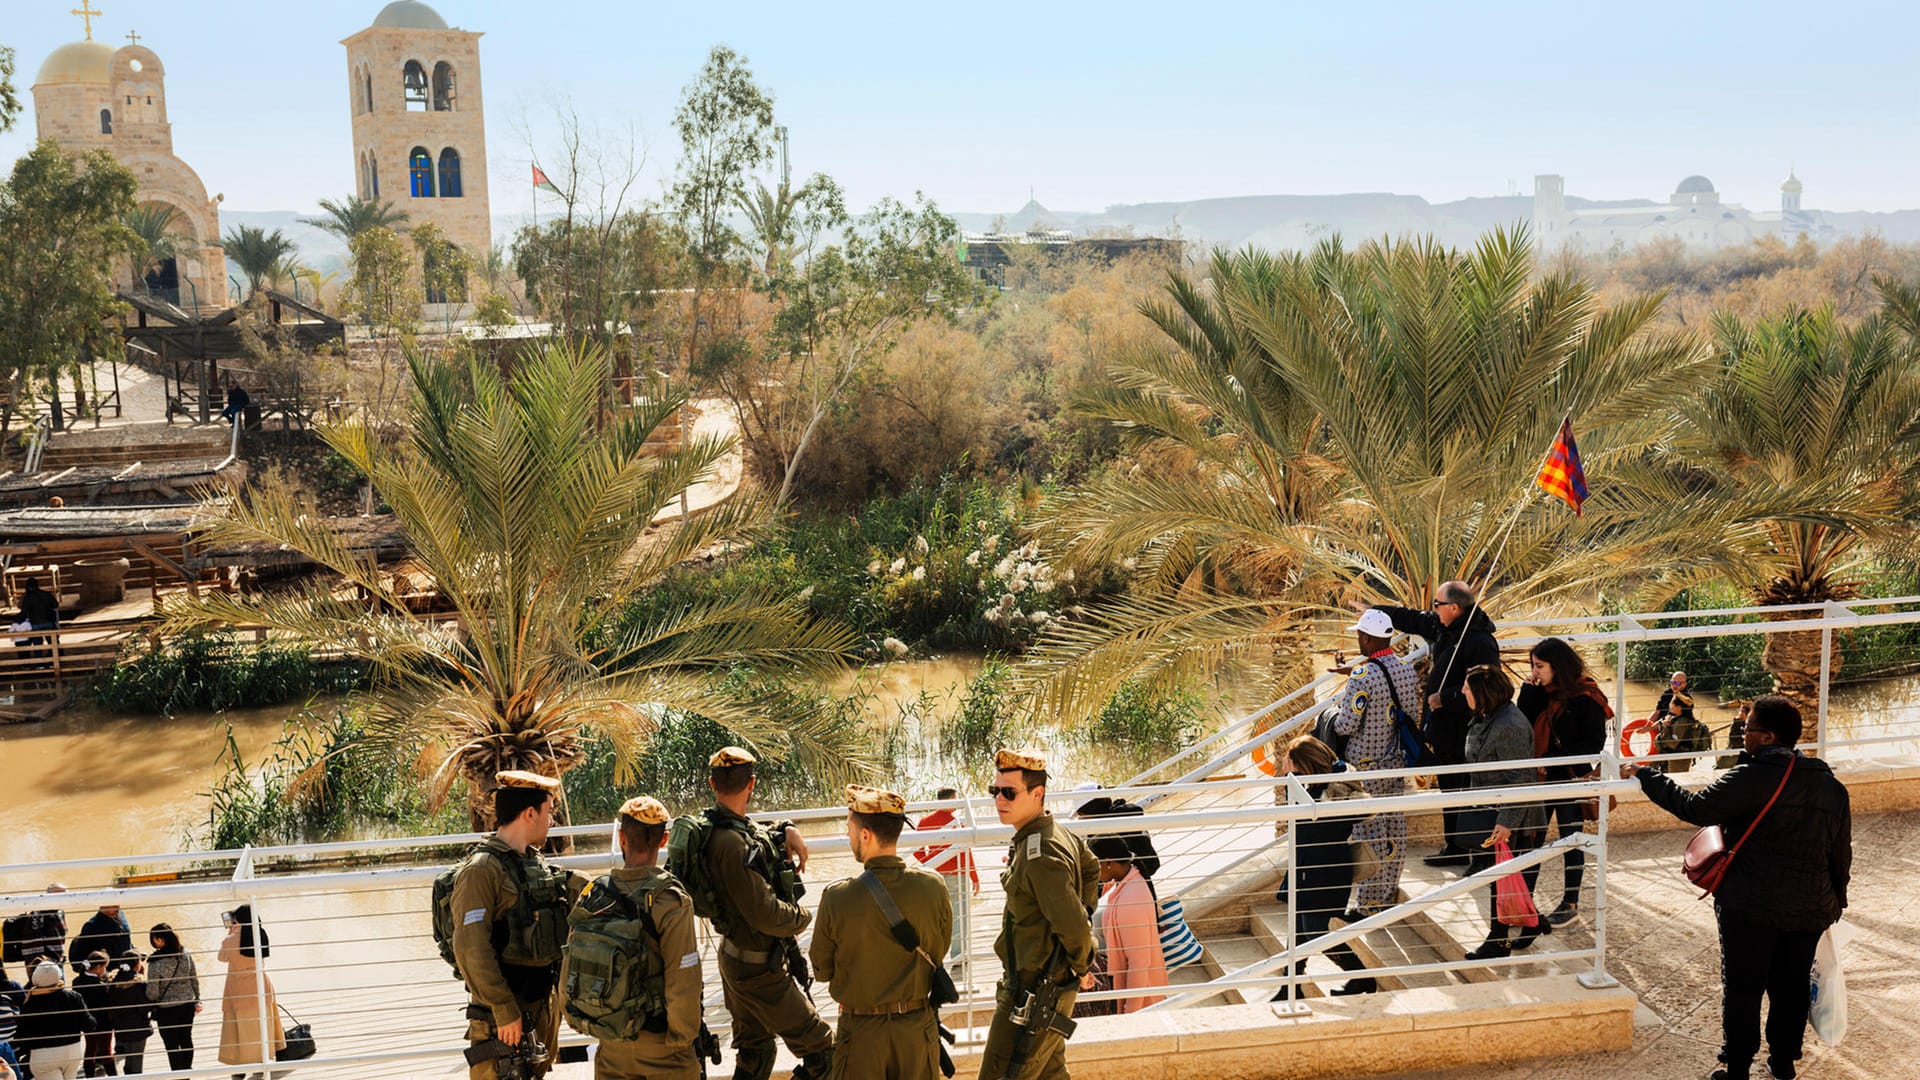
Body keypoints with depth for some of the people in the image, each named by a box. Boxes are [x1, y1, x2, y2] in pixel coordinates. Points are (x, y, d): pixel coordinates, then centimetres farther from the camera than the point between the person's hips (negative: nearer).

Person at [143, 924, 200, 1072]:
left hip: (166, 1010, -5)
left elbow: (152, 993, -16)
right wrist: (197, 1000, 15)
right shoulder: (186, 955, -9)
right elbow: (195, 980, 2)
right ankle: (187, 1070, 35)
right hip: (187, 1004, 5)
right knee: (186, 1039, 21)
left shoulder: (156, 963, -23)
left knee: (172, 1045, 10)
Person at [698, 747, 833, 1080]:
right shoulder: (732, 843, -29)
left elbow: (759, 840, 23)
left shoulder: (718, 826, 0)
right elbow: (765, 915, -29)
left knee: (754, 1053, 22)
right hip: (758, 969, -10)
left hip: (735, 957, 10)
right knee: (821, 1049, -2)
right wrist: (802, 917, -9)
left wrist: (786, 832, 2)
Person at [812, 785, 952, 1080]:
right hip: (918, 1026, 2)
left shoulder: (836, 898, -19)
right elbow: (939, 953, 2)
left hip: (861, 1033, -2)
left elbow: (822, 970, -5)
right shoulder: (933, 887, -13)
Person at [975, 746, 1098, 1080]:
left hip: (1032, 990, -10)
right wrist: (1084, 910, 23)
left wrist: (1080, 967, -9)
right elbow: (1091, 868, 27)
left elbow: (1073, 926, -26)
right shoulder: (1058, 834, 6)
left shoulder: (1040, 856, -26)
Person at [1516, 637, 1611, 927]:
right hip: (1542, 778, 5)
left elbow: (1594, 743, -14)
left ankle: (1570, 903, 19)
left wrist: (1551, 760, -18)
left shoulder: (1586, 697, -13)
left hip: (1571, 780, -5)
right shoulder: (1541, 692, 5)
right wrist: (1529, 690, -10)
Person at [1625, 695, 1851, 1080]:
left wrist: (1644, 776, -12)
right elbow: (1841, 853, 12)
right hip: (1810, 909, 6)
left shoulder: (1754, 776, -17)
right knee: (1791, 986, 17)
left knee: (1742, 988, 5)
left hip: (1751, 907, -6)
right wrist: (1835, 900, 24)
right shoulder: (1831, 784, 5)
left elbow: (1695, 807, -20)